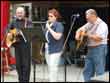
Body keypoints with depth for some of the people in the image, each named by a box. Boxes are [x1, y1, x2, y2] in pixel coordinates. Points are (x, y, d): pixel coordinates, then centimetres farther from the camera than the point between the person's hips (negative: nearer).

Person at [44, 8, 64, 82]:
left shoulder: (59, 25, -9)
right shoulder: (48, 25, 14)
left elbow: (57, 37, -22)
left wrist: (49, 28, -18)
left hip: (55, 50, -8)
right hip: (48, 49, 8)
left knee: (53, 68, -12)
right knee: (50, 68, 12)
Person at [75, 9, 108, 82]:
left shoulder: (102, 24, -12)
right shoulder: (90, 24, 14)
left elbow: (99, 37, -24)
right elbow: (80, 29, 23)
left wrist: (88, 35, -17)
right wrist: (78, 35, 1)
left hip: (99, 49, -9)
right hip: (90, 49, 9)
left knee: (99, 71, -5)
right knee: (87, 71, 11)